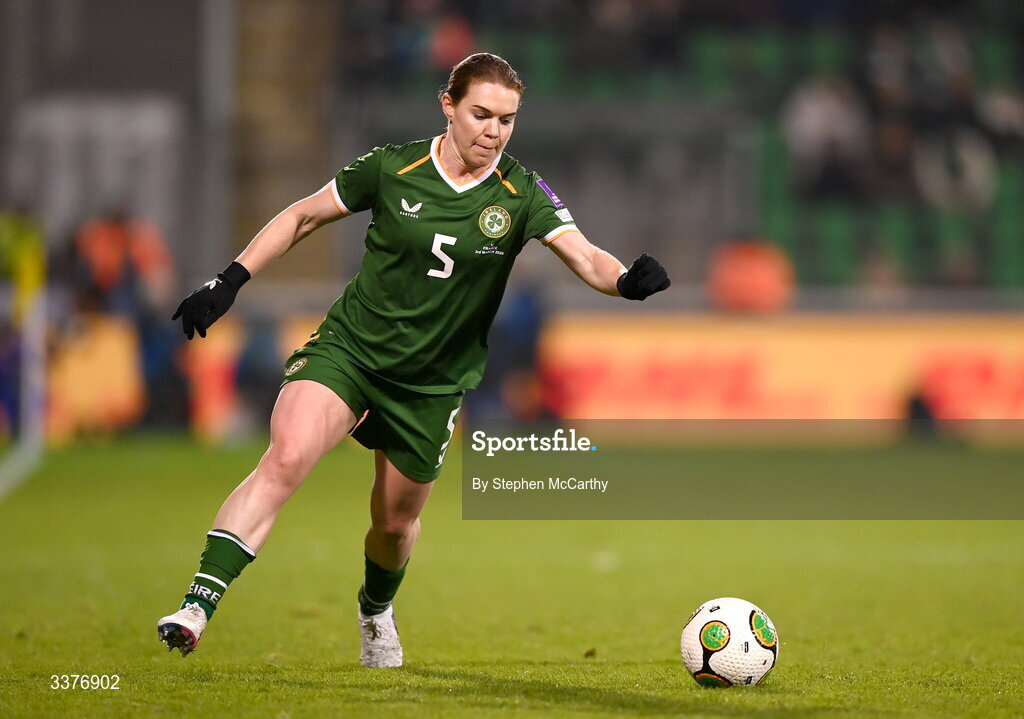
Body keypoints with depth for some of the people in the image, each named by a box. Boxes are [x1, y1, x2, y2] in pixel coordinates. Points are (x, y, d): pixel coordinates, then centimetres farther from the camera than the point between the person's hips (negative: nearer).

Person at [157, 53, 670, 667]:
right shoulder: (392, 168, -7)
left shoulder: (522, 195, -7)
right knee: (286, 458, -26)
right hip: (348, 347, -2)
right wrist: (231, 281, 0)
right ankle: (198, 606, -31)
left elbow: (585, 257, -20)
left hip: (433, 383, 2)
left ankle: (376, 610, 49)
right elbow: (303, 216, 6)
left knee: (396, 522, 14)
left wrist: (627, 280, -42)